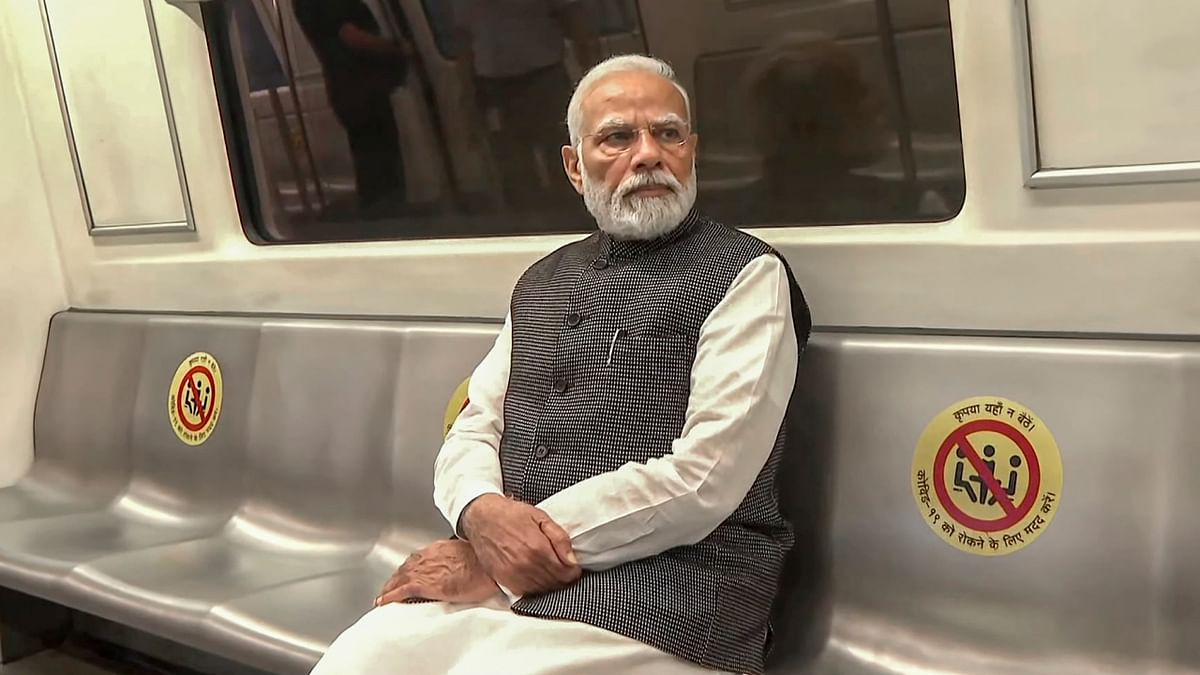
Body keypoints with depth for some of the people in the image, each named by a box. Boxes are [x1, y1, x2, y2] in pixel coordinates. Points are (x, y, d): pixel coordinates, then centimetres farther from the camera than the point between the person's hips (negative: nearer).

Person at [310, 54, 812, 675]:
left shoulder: (745, 274, -2)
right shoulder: (542, 283, 19)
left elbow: (701, 480, -12)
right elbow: (470, 434, 16)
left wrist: (497, 563, -12)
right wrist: (483, 514, -9)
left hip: (663, 594, -5)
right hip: (495, 582, 5)